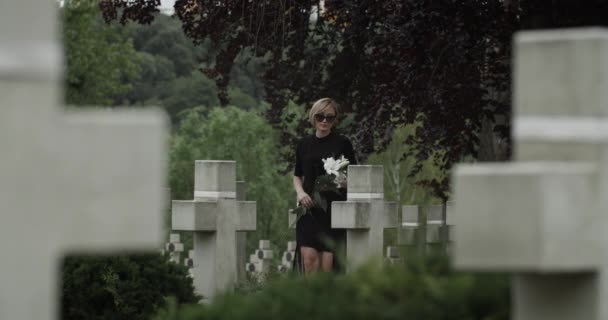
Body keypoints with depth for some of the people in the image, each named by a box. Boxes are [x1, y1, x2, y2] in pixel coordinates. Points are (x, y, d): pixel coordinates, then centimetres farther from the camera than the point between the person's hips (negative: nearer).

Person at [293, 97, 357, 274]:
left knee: (328, 258, -6)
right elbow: (297, 176, 20)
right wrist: (300, 192, -1)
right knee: (309, 256, -12)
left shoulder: (342, 143, 2)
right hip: (309, 208, 2)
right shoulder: (304, 144, 11)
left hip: (334, 209, -2)